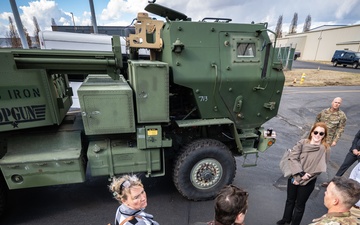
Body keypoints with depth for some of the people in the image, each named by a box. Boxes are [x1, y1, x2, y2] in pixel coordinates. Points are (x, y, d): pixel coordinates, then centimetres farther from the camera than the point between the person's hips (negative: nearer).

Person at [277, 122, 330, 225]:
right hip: (294, 177, 2)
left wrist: (300, 179, -14)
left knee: (300, 204, 16)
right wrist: (301, 173, -22)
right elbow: (292, 158, -12)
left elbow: (319, 169, -14)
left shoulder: (325, 148, -12)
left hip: (308, 182, -2)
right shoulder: (302, 142, -8)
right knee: (290, 200, 21)